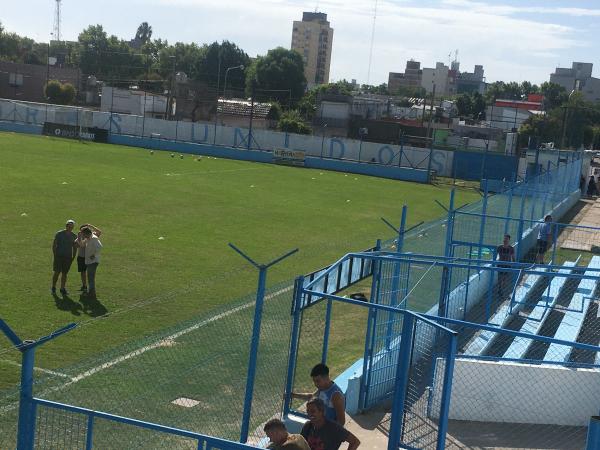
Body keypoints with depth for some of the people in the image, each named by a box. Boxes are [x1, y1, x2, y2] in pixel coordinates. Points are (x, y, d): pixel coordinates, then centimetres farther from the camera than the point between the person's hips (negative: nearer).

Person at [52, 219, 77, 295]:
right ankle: (53, 287, 10)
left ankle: (62, 288, 12)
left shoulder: (74, 236, 5)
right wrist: (54, 255, -6)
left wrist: (73, 257, 6)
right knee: (57, 272, -5)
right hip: (58, 256, -2)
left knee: (64, 273, 4)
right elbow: (54, 245, 0)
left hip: (68, 257, 2)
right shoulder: (59, 234, -3)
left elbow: (75, 248, 14)